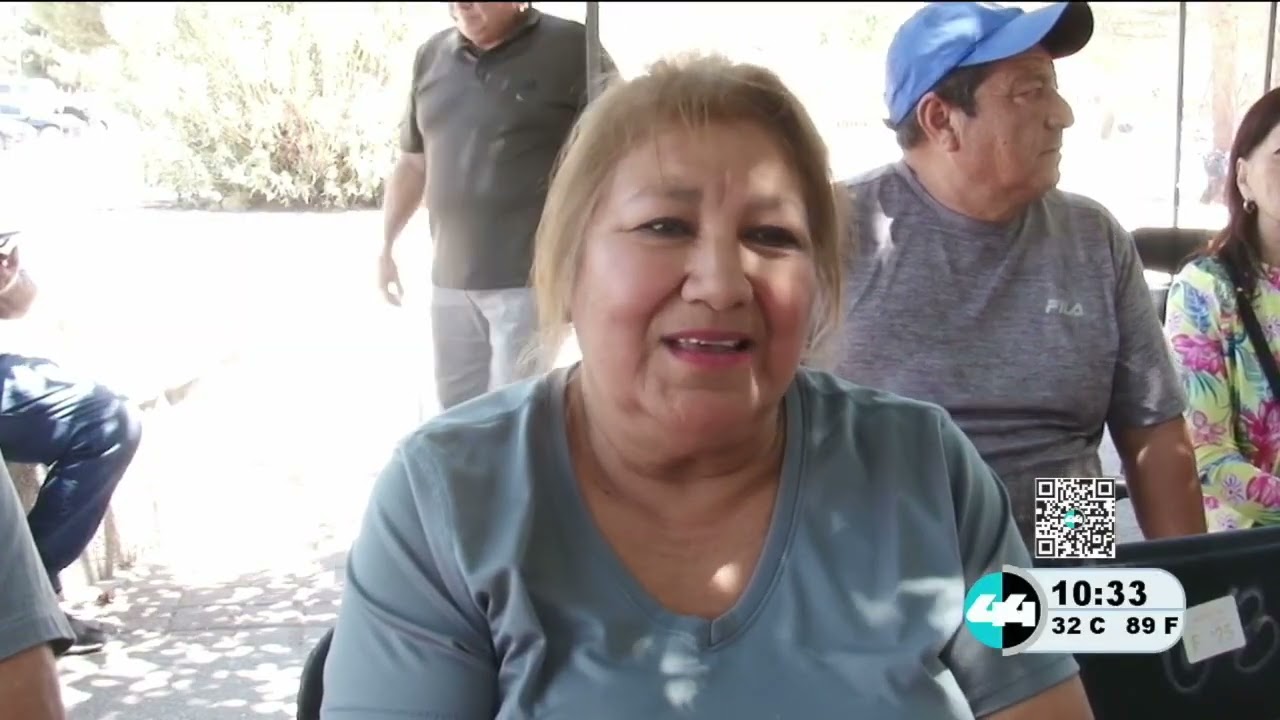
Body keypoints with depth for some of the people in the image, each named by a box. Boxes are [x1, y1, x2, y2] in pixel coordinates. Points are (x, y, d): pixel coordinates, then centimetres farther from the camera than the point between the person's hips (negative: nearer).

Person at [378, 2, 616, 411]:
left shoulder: (572, 48, -6)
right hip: (450, 283, 6)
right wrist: (385, 246, 16)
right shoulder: (431, 56, 10)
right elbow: (411, 163, 20)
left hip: (532, 280, -5)